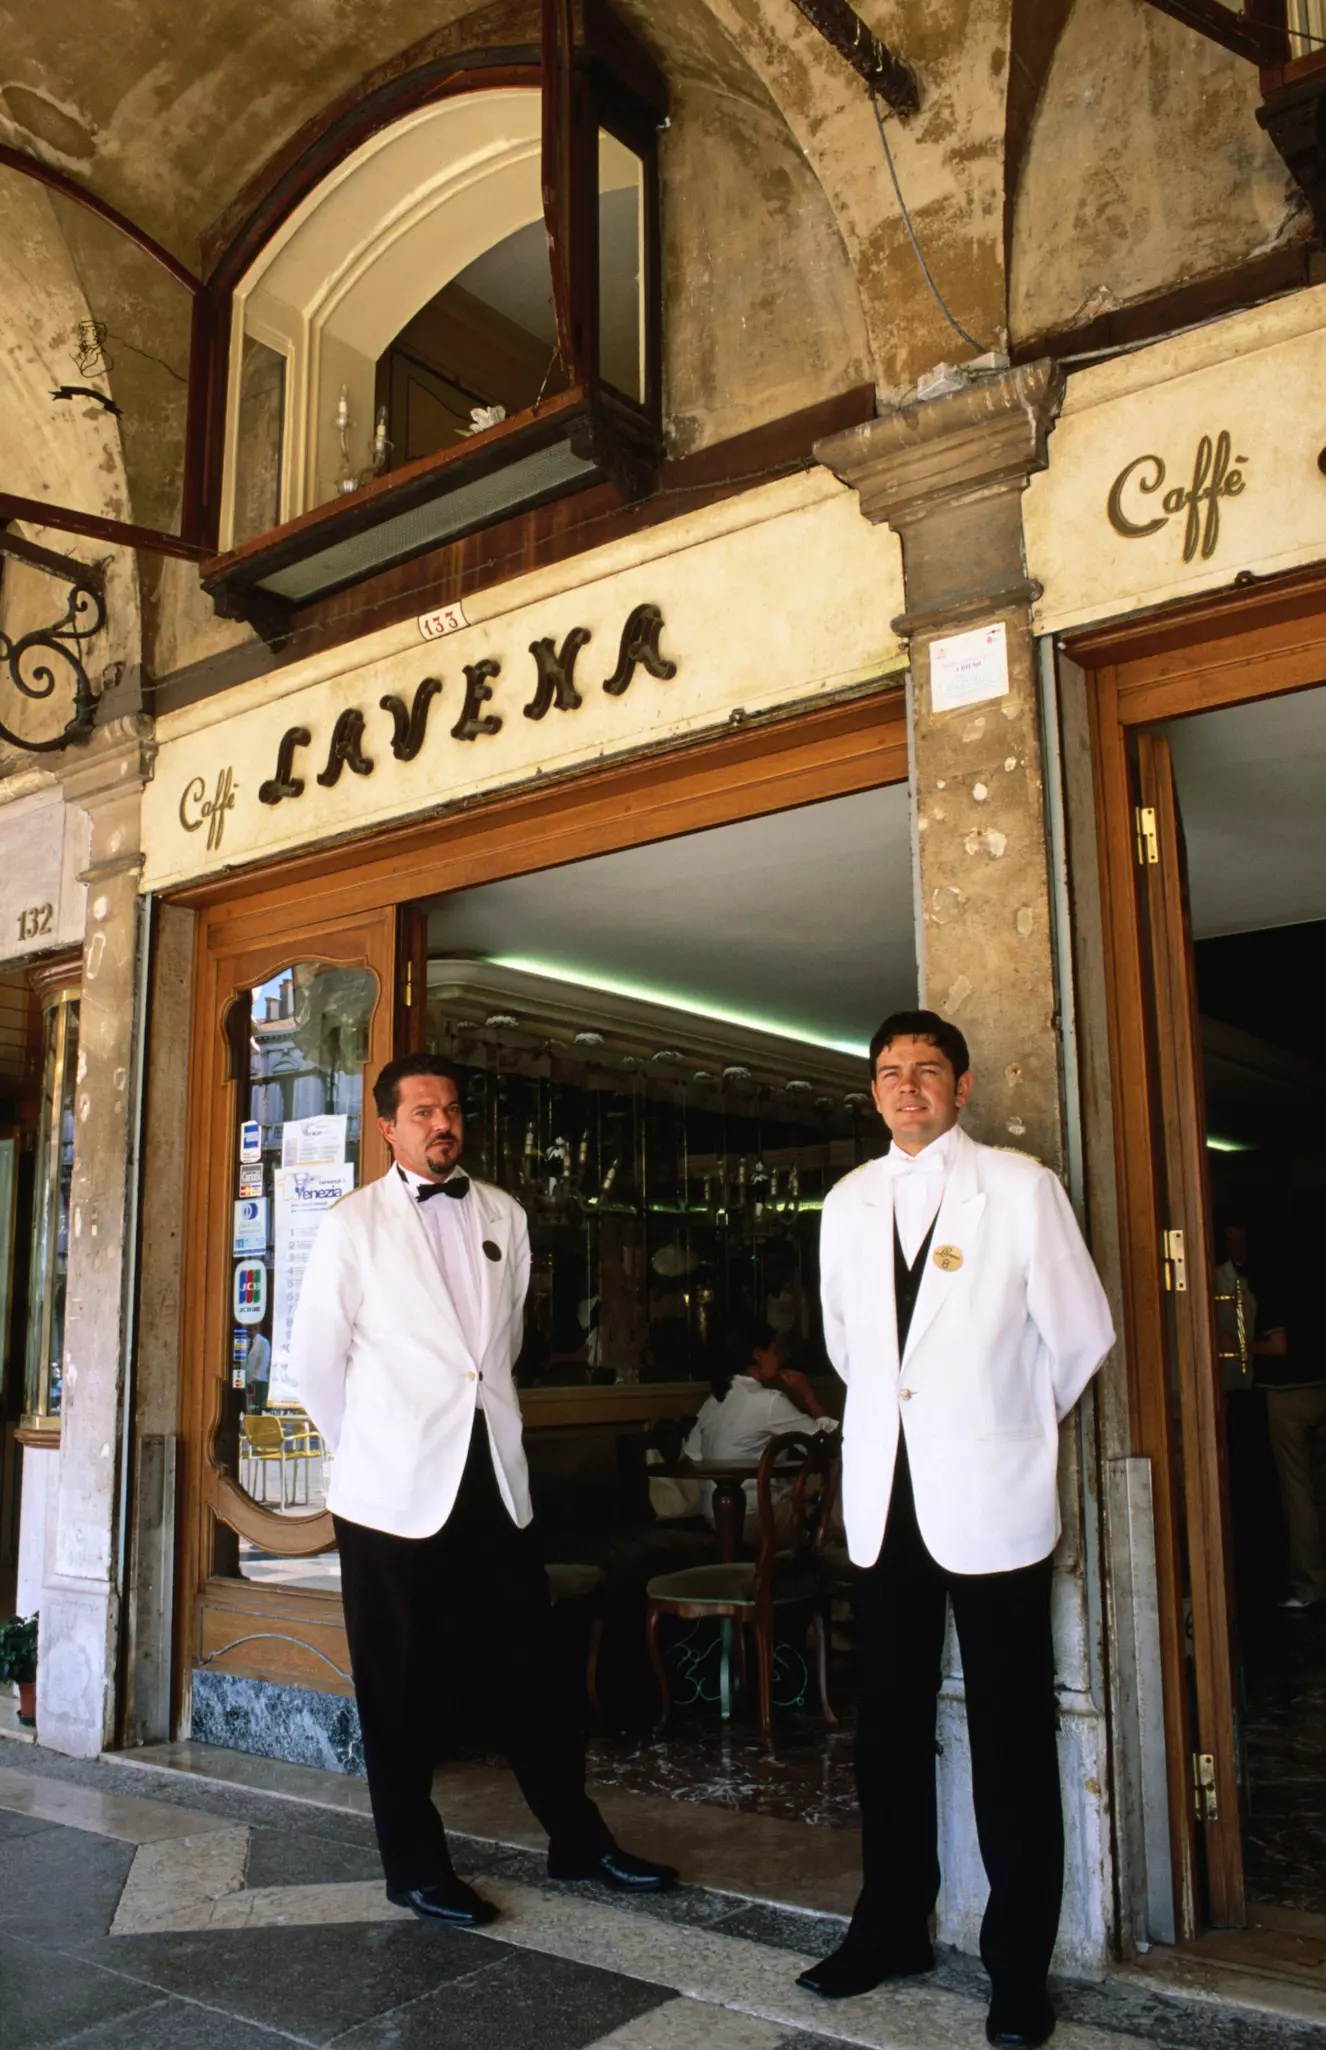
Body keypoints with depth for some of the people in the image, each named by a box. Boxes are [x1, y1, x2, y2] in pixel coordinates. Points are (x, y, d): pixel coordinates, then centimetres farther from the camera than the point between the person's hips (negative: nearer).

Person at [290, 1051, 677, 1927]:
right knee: (406, 1690, 8)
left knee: (529, 1671, 11)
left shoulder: (504, 1216, 6)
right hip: (396, 1490, -3)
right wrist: (371, 1450, 6)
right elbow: (315, 1358, -1)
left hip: (494, 1477, 4)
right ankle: (416, 1867, 23)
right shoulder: (355, 1222, -6)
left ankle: (579, 1839, 25)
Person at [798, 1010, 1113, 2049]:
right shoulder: (849, 1204, 8)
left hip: (991, 1494, -4)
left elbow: (1082, 1334, 0)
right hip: (886, 1493, 4)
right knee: (890, 1726, 13)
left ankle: (1020, 1963, 18)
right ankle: (892, 1927, 28)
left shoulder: (1020, 1187, -6)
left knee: (1011, 1737, 5)